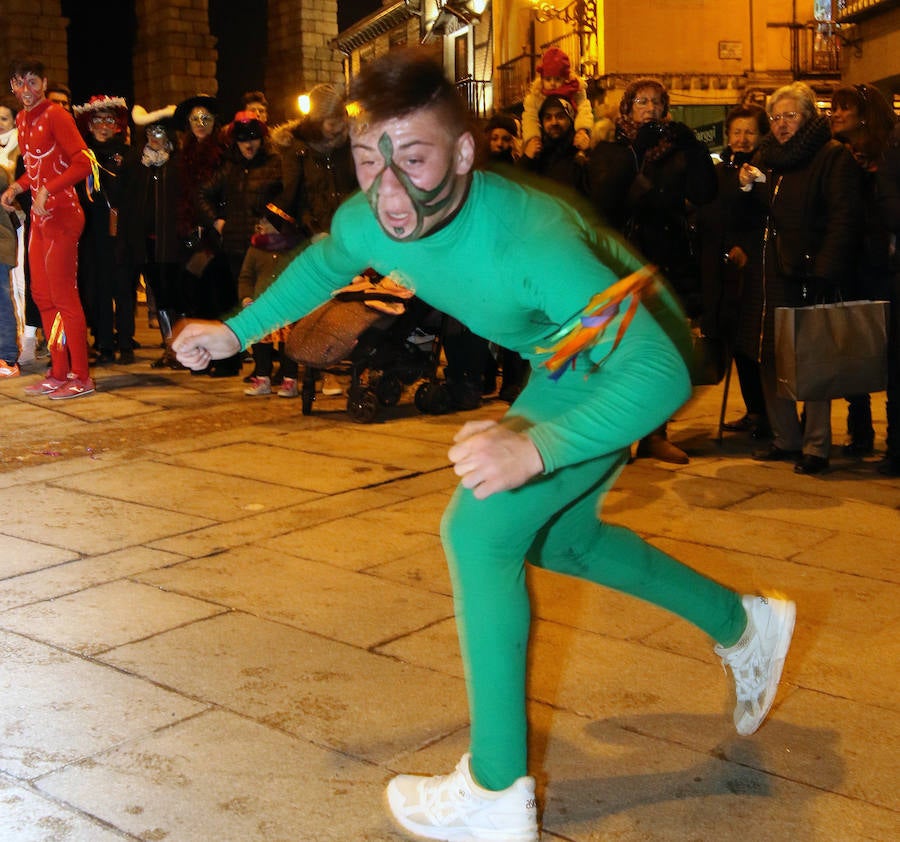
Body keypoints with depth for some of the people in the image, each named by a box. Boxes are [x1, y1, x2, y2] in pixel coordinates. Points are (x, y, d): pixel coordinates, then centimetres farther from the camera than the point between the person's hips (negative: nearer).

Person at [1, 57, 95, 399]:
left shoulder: (55, 115, -11)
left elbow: (82, 162, -19)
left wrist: (47, 190, -25)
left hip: (60, 214, -9)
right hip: (39, 216, 9)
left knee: (63, 296, -6)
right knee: (42, 295, 12)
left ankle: (81, 377, 1)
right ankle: (59, 373, 19)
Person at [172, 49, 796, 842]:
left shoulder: (529, 239, -39)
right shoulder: (368, 220, -17)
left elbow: (659, 371, -45)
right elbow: (324, 263, 9)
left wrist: (538, 446, -58)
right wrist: (236, 330, 5)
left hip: (631, 366, -8)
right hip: (568, 354, 9)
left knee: (480, 528, -19)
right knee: (551, 537, 23)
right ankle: (743, 624, 39)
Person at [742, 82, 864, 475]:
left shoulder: (834, 156, -7)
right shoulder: (767, 156, 15)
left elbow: (845, 218, -15)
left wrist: (826, 272, -22)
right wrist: (748, 186, 1)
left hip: (815, 276, -7)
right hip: (776, 274, 7)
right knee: (771, 358, 8)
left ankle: (816, 446, 6)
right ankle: (786, 439, 20)